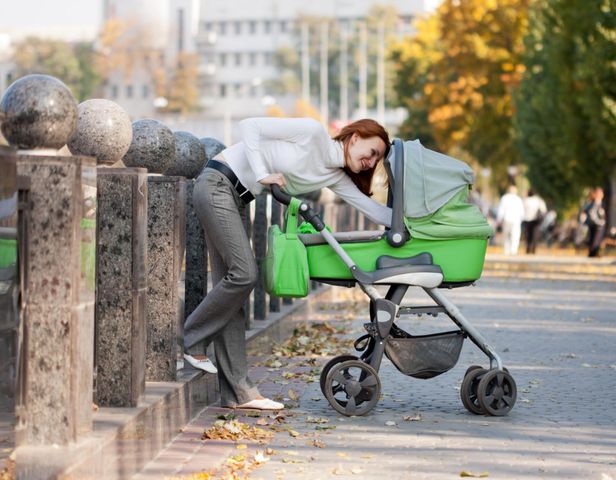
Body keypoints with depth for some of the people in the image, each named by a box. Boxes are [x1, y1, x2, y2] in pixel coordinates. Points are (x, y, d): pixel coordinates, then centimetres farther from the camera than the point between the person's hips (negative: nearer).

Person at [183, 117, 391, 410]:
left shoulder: (336, 177, 9)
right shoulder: (312, 133, -12)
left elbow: (374, 210, 5)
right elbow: (248, 125, -13)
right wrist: (262, 174, -19)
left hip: (236, 200, 8)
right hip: (217, 184, -8)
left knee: (231, 282, 3)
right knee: (244, 273, -16)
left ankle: (237, 391, 1)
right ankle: (187, 342, -2)